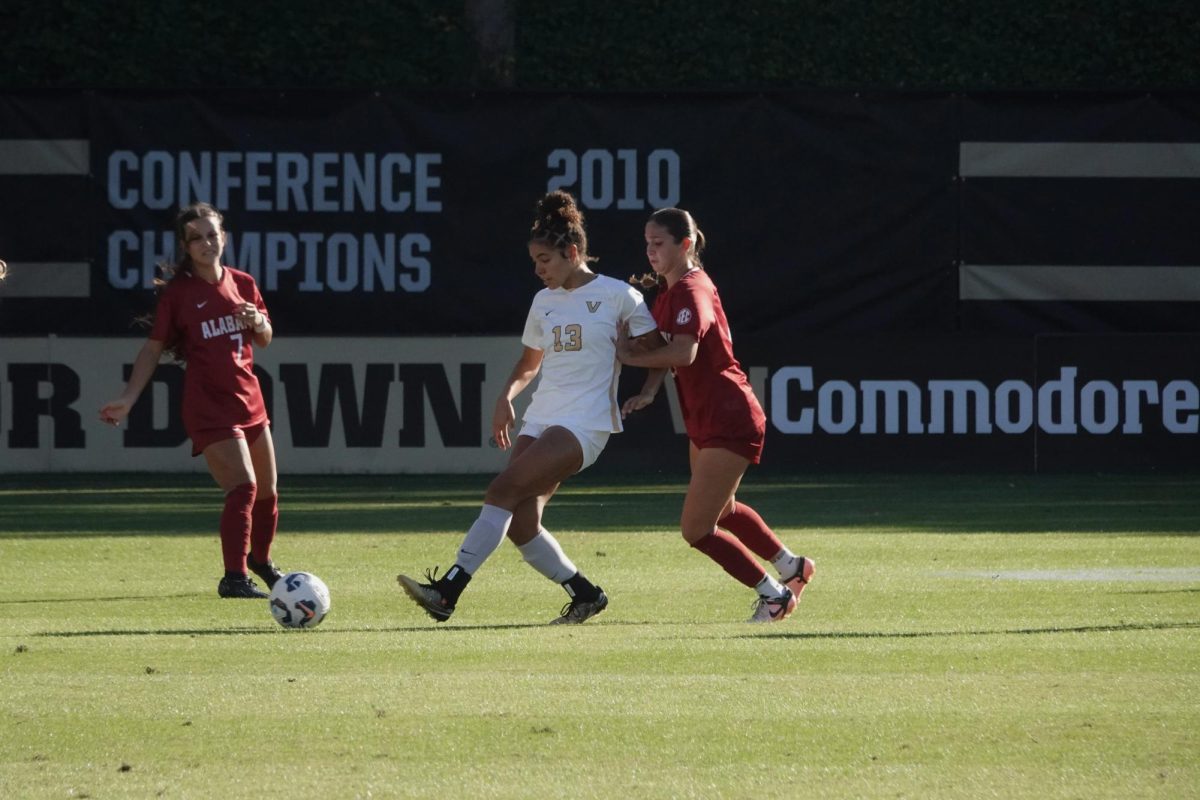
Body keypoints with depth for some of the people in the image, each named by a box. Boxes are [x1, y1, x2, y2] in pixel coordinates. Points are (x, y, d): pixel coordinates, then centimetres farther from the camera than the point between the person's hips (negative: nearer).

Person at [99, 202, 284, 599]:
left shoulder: (242, 284, 7)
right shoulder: (178, 292, -7)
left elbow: (265, 339, 17)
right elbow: (153, 348, -5)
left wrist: (258, 322, -7)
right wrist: (128, 398, -13)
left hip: (249, 399, 6)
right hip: (208, 406, -6)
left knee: (267, 490, 15)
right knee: (243, 486, -20)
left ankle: (260, 560, 40)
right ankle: (234, 578, -16)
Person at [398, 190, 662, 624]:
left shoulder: (618, 296, -3)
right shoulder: (544, 302, 16)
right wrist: (507, 397, 10)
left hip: (585, 424, -7)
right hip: (540, 420, 7)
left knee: (503, 490, -22)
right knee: (520, 524, -5)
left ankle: (449, 590, -25)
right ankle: (585, 594, 14)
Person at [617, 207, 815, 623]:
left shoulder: (691, 292, -21)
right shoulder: (668, 292, 10)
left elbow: (684, 352, -36)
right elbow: (664, 349, 11)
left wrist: (631, 356, -26)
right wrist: (648, 393, -7)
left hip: (727, 420, -11)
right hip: (705, 421, 11)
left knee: (696, 530, -8)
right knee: (722, 512, 29)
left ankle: (774, 595, 8)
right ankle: (793, 567, 48)